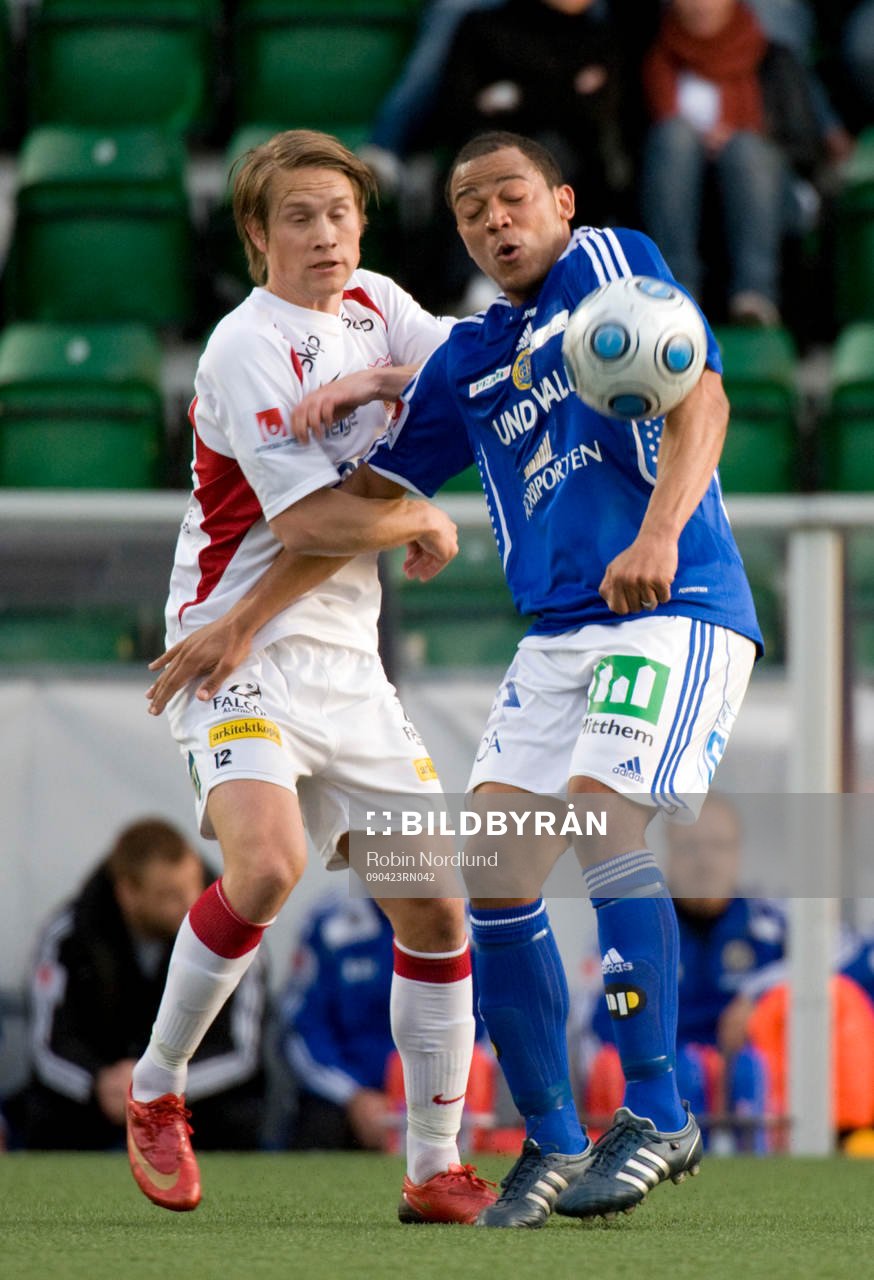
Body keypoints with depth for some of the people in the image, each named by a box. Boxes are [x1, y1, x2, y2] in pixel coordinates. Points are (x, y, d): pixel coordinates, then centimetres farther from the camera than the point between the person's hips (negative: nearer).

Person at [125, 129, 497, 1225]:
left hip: (346, 661, 8)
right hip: (241, 649, -7)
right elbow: (305, 521, -21)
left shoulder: (374, 307, 11)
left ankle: (434, 1170, 11)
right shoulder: (248, 348, -15)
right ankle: (155, 1092, -7)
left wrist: (404, 383, -20)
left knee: (435, 905, 2)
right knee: (267, 864, -29)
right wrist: (423, 521, -6)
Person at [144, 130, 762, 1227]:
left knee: (600, 816, -24)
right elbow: (360, 502, 24)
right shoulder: (465, 361, 18)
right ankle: (550, 1139, 4)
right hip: (558, 631, 6)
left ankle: (656, 1114, -20)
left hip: (677, 605, -6)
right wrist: (241, 624, 21)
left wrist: (657, 533, -26)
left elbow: (699, 402, -9)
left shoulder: (613, 262, 2)